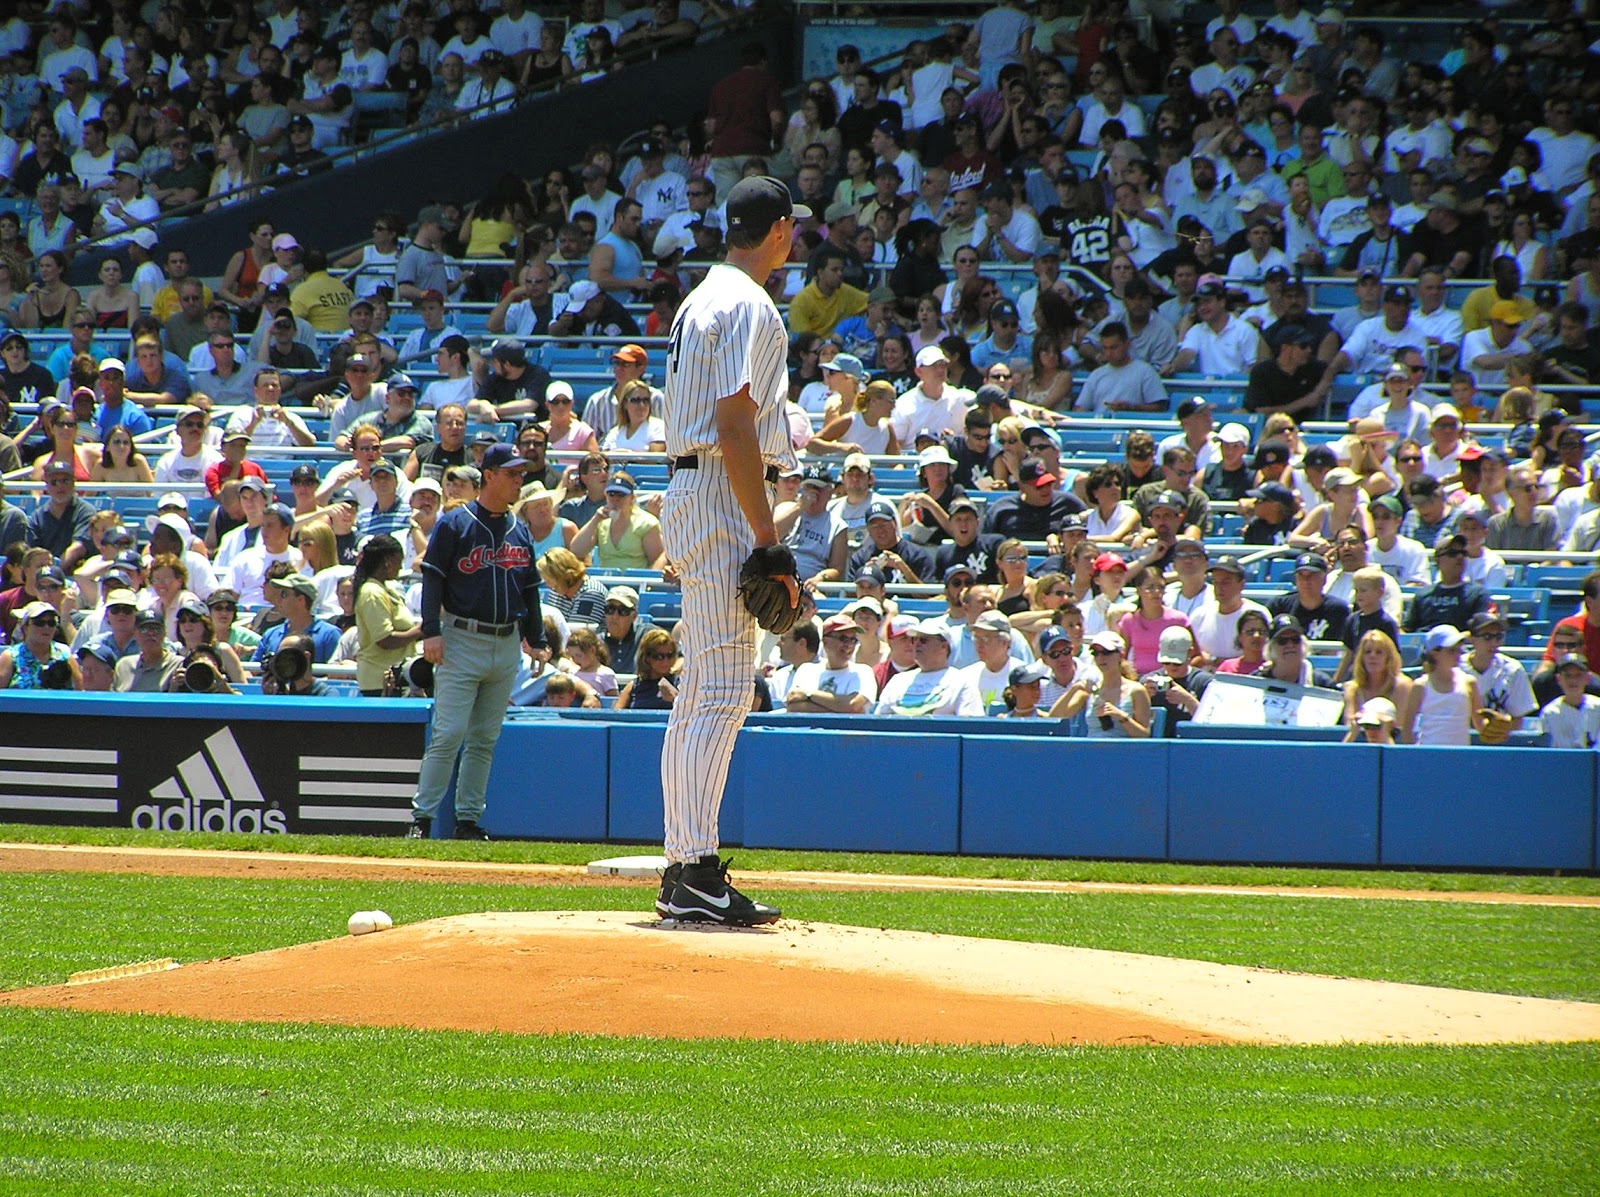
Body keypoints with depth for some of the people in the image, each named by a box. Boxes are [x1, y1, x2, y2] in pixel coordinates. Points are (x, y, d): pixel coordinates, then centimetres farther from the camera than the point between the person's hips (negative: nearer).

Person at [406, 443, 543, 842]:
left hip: (507, 645, 6)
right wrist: (431, 631, -15)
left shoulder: (519, 531, 14)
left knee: (484, 740, 7)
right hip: (462, 643, -6)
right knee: (448, 735, -10)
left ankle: (468, 820, 11)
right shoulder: (454, 524, -3)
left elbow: (530, 589, 20)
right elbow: (433, 579, -6)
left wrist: (537, 640, 14)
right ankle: (421, 817, -8)